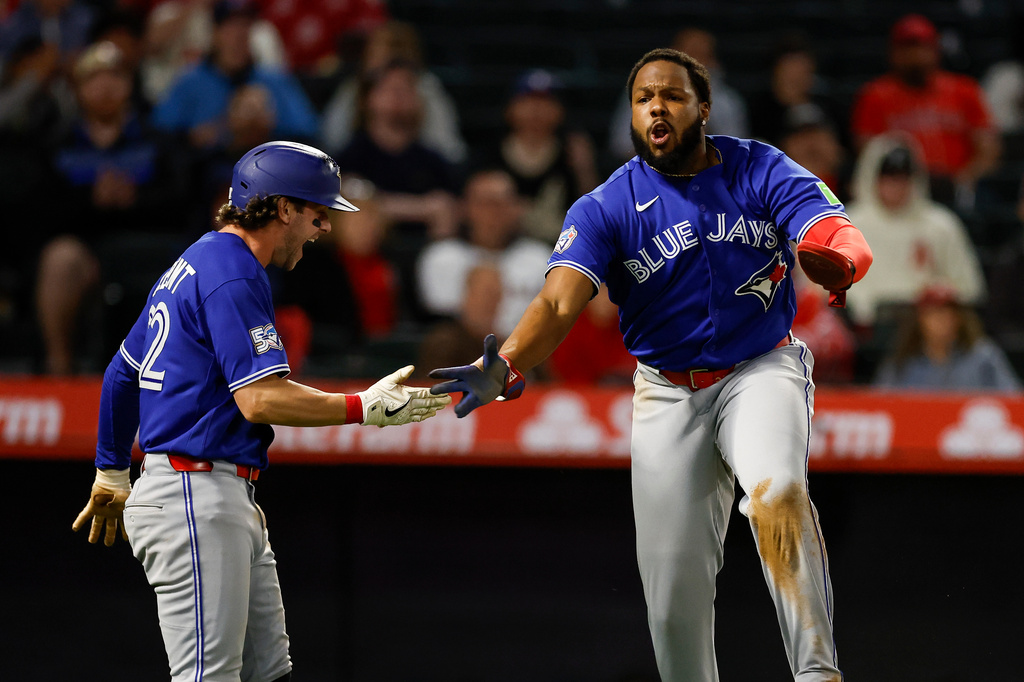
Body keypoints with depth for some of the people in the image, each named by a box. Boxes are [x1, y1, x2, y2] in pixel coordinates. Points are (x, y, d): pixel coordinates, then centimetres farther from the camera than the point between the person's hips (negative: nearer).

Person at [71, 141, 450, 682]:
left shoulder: (192, 266, 20)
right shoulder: (233, 274, -13)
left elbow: (122, 371, 28)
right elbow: (260, 399, -22)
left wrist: (111, 472, 36)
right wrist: (365, 408, -17)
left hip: (228, 501, 11)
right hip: (194, 498, -11)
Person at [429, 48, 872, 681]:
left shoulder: (761, 171, -7)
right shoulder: (606, 207, -7)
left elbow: (848, 240, -20)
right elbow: (560, 301, -21)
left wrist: (835, 261, -46)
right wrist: (507, 367, -42)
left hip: (761, 372, -2)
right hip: (669, 393, 2)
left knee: (776, 492, -33)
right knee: (673, 587, -1)